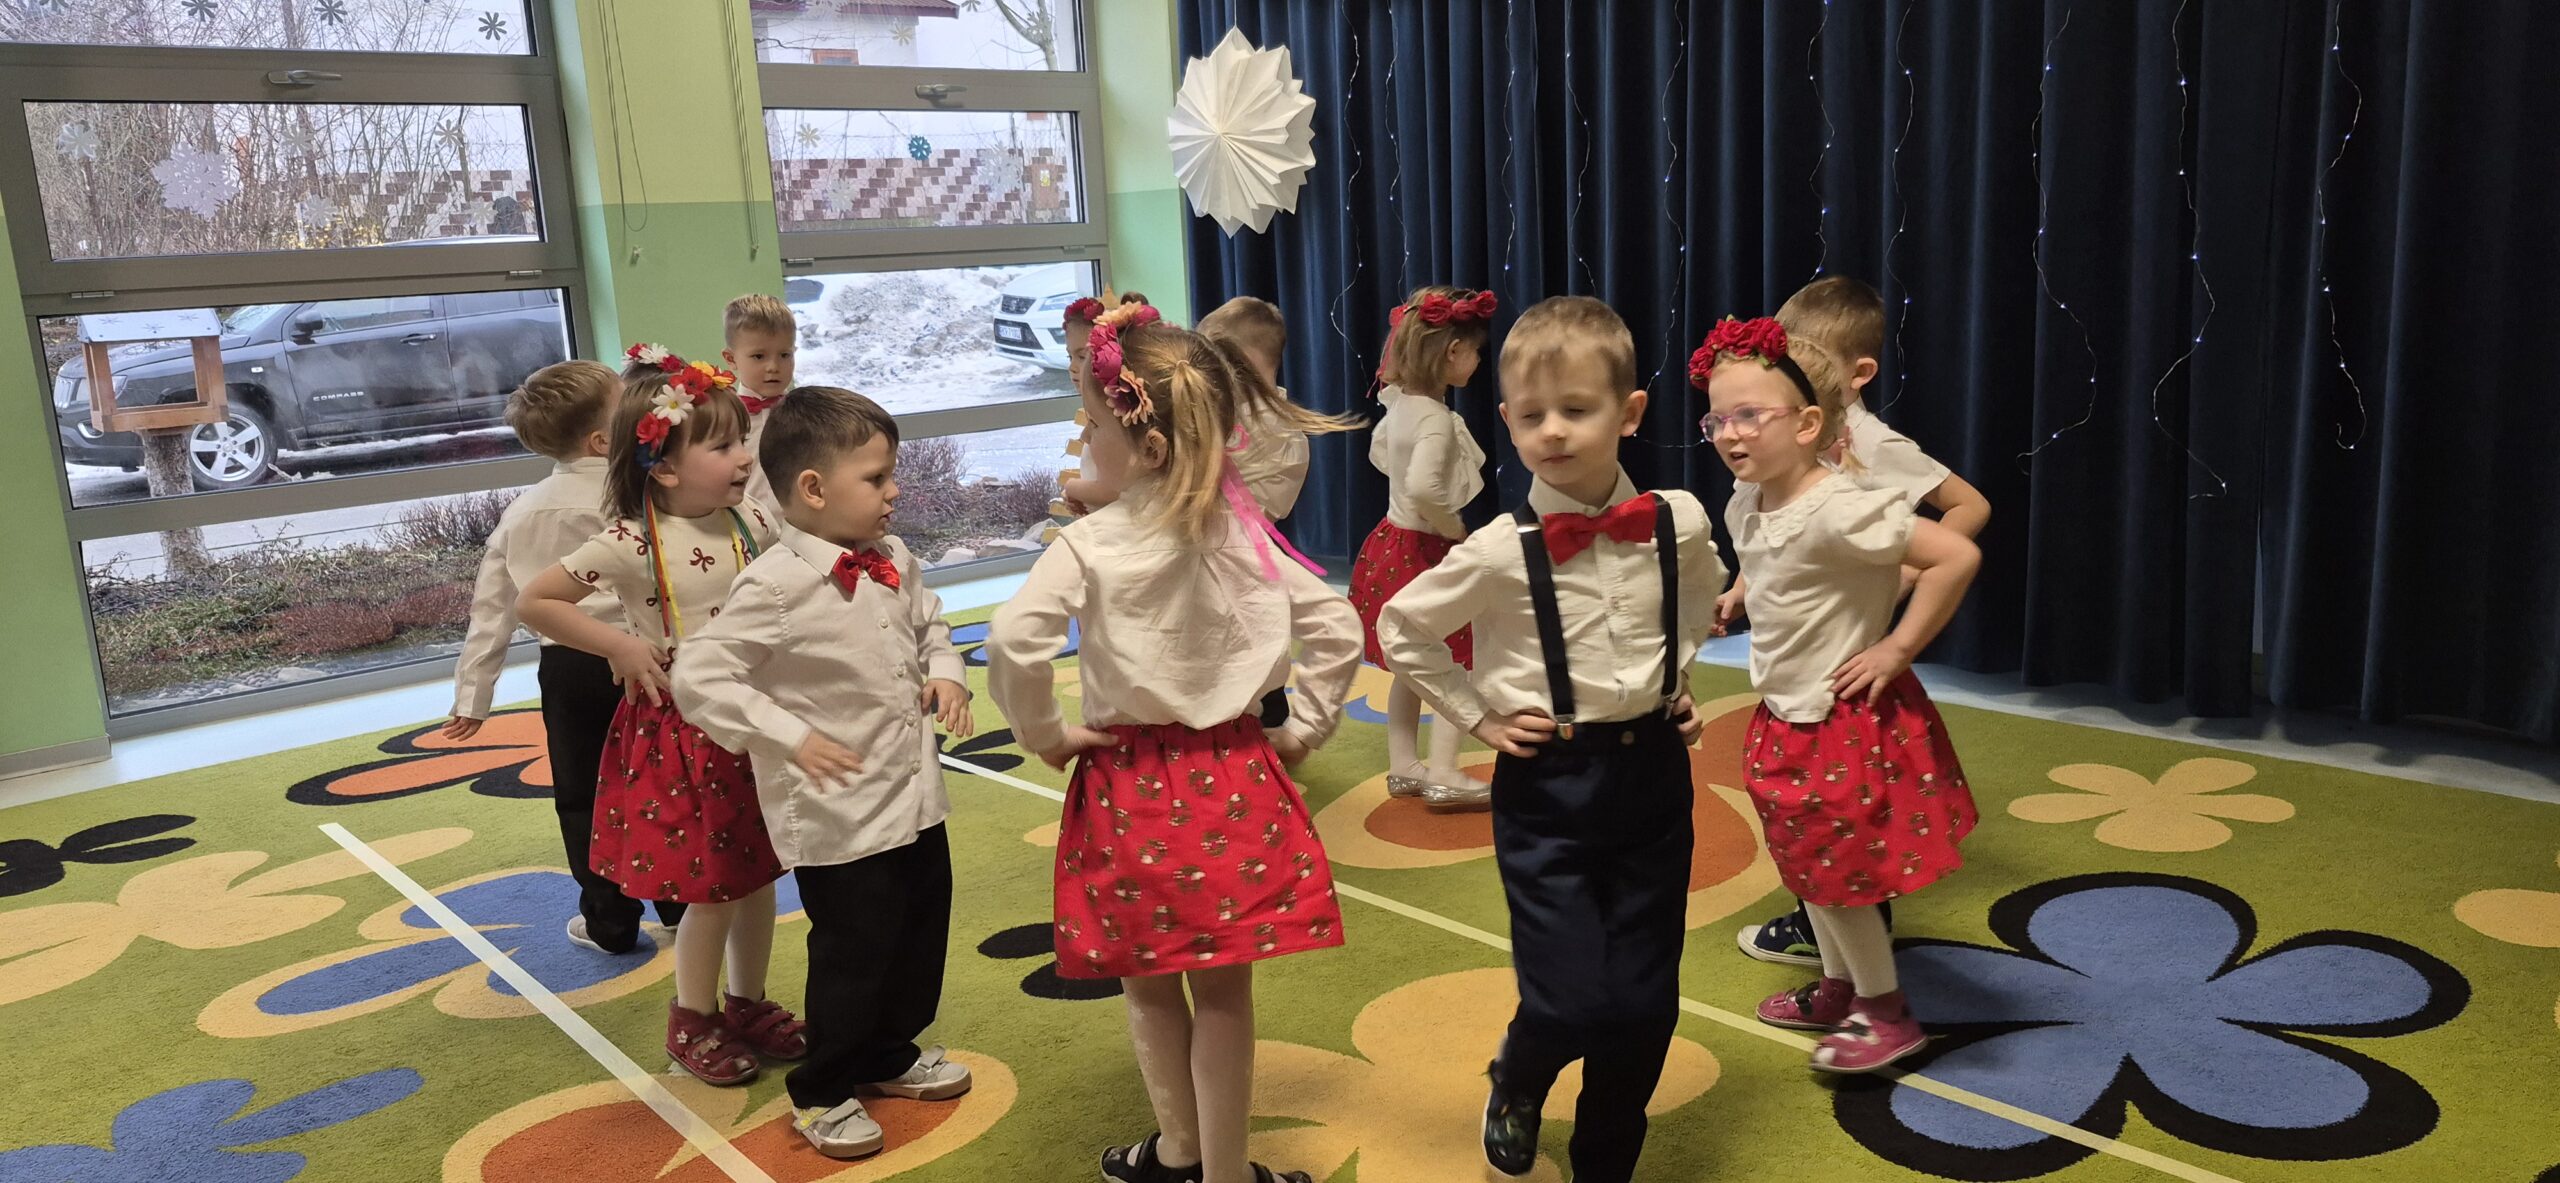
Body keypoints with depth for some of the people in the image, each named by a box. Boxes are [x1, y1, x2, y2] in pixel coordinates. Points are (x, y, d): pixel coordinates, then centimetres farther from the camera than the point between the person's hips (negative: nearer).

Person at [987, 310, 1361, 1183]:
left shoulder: (1089, 545, -14)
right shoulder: (1243, 534, -2)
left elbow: (1013, 643, -25)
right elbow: (1337, 627, -1)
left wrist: (1044, 735, -9)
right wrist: (1302, 730, 7)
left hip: (1130, 788, -3)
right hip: (1233, 779, 3)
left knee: (1149, 985, 16)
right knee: (1222, 988, 11)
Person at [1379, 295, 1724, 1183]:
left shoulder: (1680, 523, -5)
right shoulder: (1502, 551, -15)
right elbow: (1400, 629, -2)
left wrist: (1679, 682, 10)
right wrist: (1479, 717, -3)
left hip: (1653, 772, 3)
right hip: (1548, 785, -3)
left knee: (1646, 1004, 9)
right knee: (1571, 1002, -7)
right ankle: (1515, 1086, 30)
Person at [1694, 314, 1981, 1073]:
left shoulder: (1840, 510, -26)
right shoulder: (1745, 506, 0)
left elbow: (1958, 557, -31)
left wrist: (1897, 649, -24)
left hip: (1846, 721, -8)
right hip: (1787, 715, 8)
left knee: (1839, 871, 4)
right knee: (1810, 866, 20)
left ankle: (1886, 1012, 22)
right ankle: (1838, 990, 37)